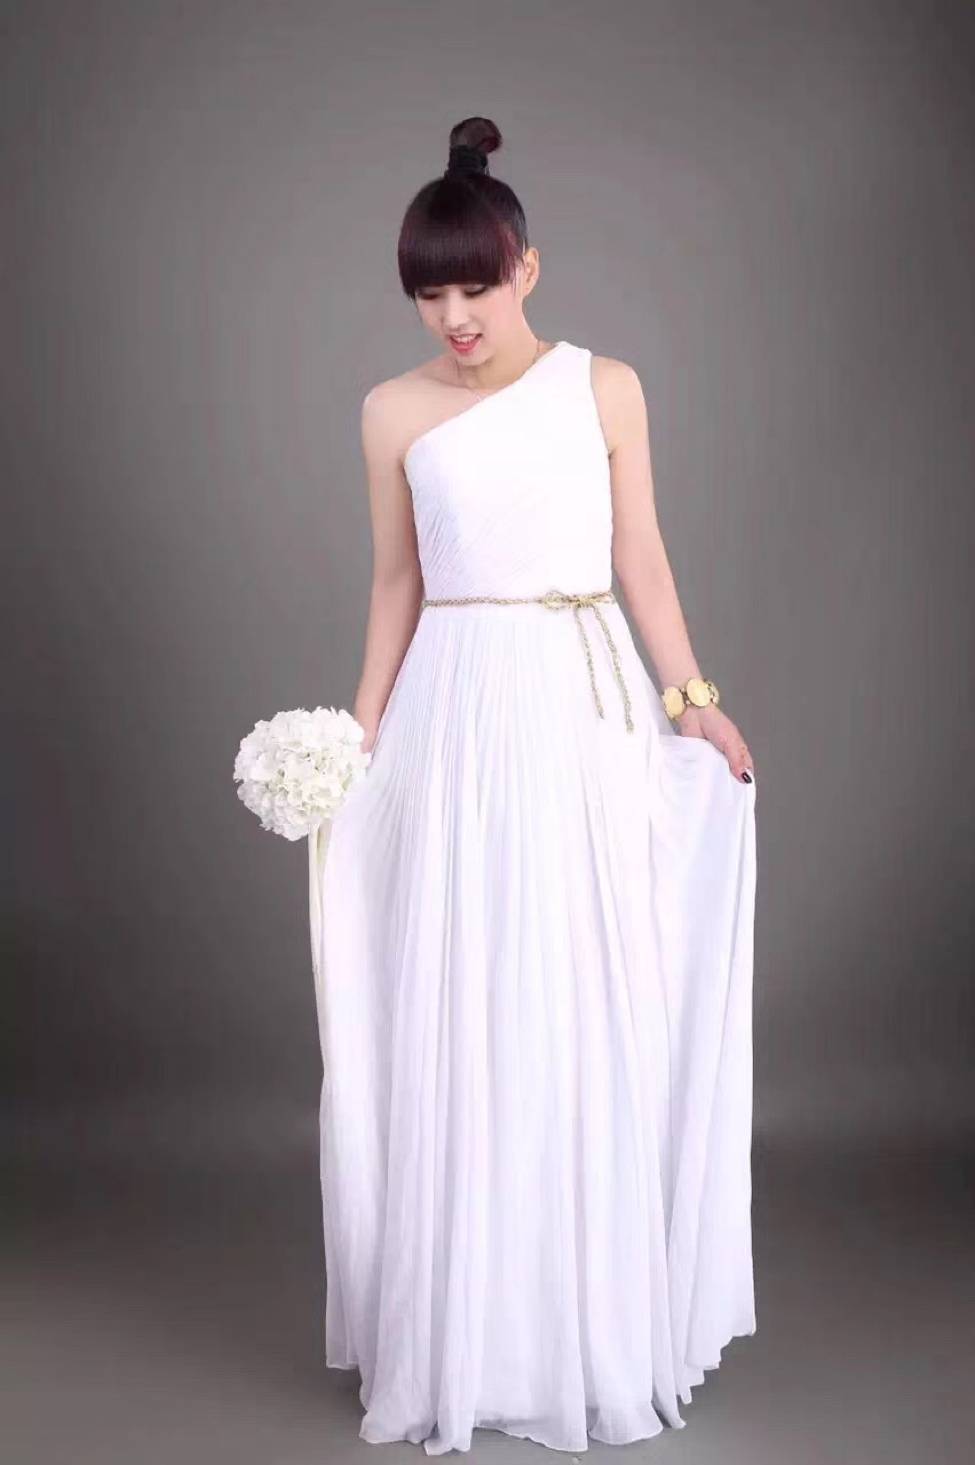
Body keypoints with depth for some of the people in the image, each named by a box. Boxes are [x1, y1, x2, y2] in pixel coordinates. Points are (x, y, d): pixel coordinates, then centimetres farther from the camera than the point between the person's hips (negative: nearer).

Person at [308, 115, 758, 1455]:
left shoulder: (605, 387, 4)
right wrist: (361, 730, 6)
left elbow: (641, 558, 5)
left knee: (594, 1015, 4)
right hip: (457, 719, 0)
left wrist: (692, 698, -3)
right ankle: (462, 1343, 16)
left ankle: (598, 1334, 20)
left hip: (591, 707, 0)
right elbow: (396, 582, 10)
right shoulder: (396, 413, 5)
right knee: (454, 1021, 2)